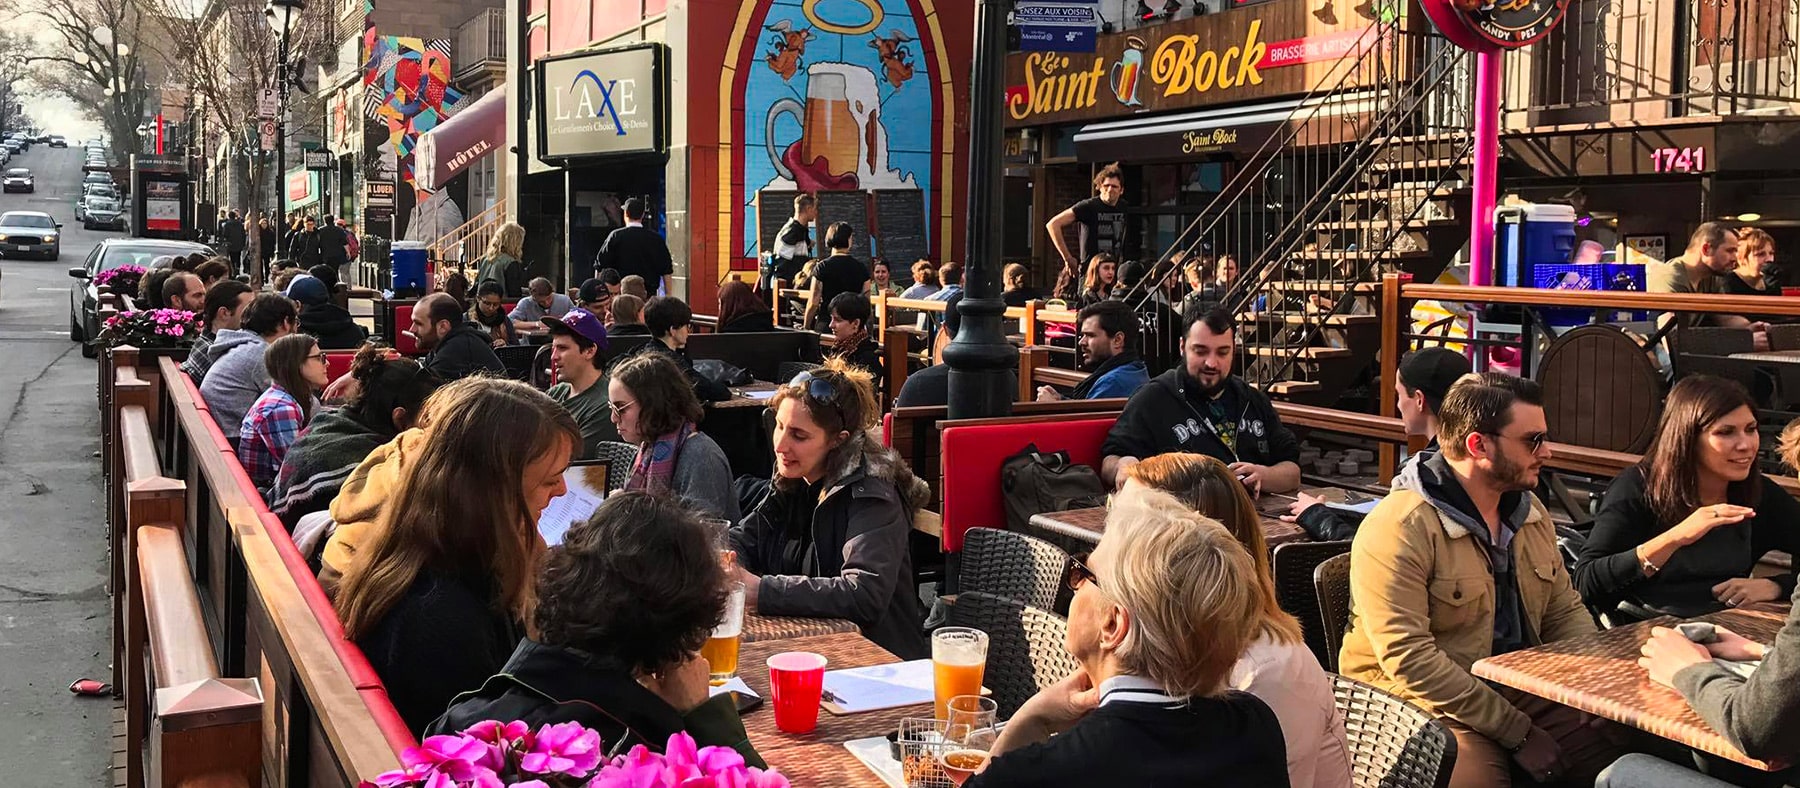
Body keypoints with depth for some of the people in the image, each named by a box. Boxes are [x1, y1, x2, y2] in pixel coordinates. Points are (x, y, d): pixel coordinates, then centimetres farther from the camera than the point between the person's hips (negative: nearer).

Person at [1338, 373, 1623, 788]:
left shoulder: (1530, 511, 11)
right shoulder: (1400, 528, -17)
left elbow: (1565, 611, 18)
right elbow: (1407, 658, -22)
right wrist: (1518, 732, -19)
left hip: (1523, 688, 7)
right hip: (1429, 704, -7)